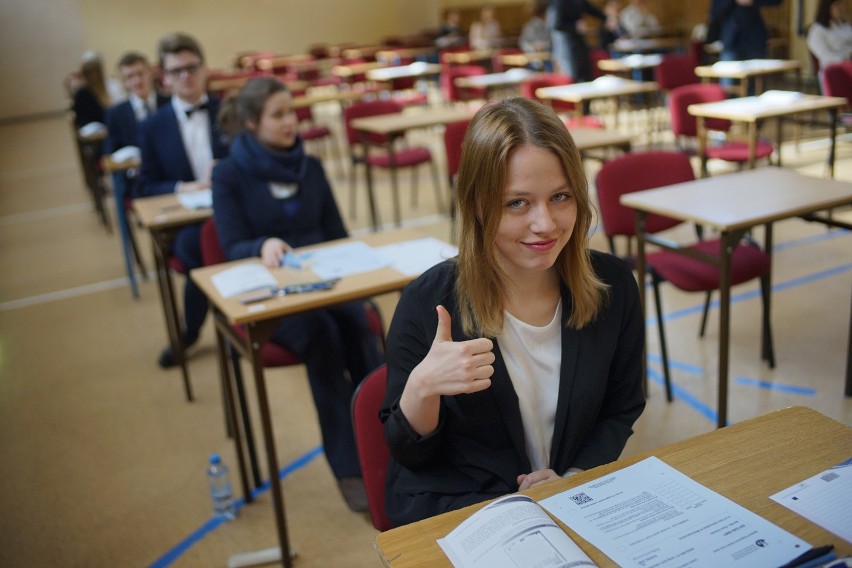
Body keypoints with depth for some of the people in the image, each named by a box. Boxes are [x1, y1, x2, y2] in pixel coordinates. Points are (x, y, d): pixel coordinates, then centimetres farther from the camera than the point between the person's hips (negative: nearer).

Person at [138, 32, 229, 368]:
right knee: (194, 248, -33)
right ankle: (190, 332, -5)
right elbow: (145, 188, 9)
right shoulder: (154, 127, 9)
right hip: (183, 223, 0)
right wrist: (182, 188, -11)